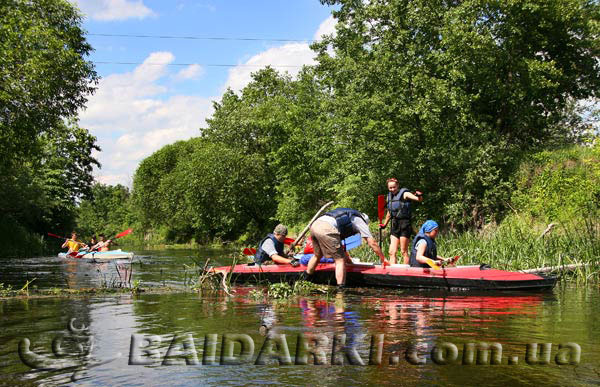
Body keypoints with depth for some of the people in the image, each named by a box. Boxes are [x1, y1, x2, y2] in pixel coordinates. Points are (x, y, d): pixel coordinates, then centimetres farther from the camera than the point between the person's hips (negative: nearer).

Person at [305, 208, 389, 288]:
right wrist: (383, 258, 26)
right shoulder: (360, 220, 18)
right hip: (327, 229, -8)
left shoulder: (346, 216, 38)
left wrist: (346, 257, 51)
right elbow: (372, 243, 15)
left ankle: (306, 279, 43)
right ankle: (341, 288, -5)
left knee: (318, 255, 29)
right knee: (340, 260, 1)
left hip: (314, 225, 8)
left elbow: (337, 241, 44)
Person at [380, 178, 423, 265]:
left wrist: (419, 196, -41)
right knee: (392, 252, 0)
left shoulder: (404, 194, -5)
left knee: (404, 252, -2)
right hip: (394, 225, 6)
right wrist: (384, 224, 31)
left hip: (404, 225, -6)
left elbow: (419, 199, -18)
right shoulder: (389, 196, 13)